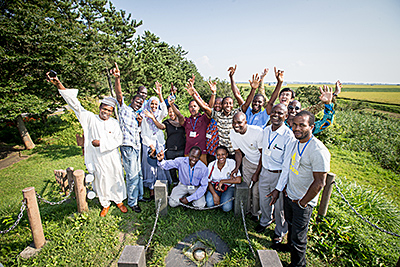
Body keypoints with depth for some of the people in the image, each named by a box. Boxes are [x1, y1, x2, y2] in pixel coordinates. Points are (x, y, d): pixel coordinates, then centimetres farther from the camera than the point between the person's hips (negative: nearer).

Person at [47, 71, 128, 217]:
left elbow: (118, 140, -8)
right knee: (101, 181, 13)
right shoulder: (90, 118, -4)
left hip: (112, 159, 0)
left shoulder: (114, 123, -3)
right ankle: (105, 204, 35)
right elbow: (75, 104, -10)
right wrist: (59, 85, -18)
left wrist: (102, 142, -18)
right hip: (97, 159, 0)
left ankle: (119, 200, 35)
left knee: (116, 179, 11)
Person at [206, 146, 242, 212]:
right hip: (215, 186, 2)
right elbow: (208, 182, -5)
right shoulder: (211, 165, -10)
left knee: (226, 208, -21)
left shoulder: (232, 163, -18)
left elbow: (238, 180, -25)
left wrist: (222, 181, -23)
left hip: (228, 187, -1)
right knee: (210, 204, -23)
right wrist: (214, 194, -20)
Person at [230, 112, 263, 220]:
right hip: (247, 161, 4)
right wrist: (237, 167, -9)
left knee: (256, 191, 0)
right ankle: (246, 209, 37)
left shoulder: (257, 131, -30)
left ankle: (255, 213, 28)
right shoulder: (232, 133, -14)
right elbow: (238, 152, 2)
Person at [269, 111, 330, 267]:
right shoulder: (295, 142, -2)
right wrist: (278, 189, 7)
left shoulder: (319, 151, -27)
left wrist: (302, 203, -14)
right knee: (290, 224, 29)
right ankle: (290, 245, 56)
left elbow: (319, 183, -23)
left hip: (303, 202, -7)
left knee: (298, 237, 11)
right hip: (289, 195, 7)